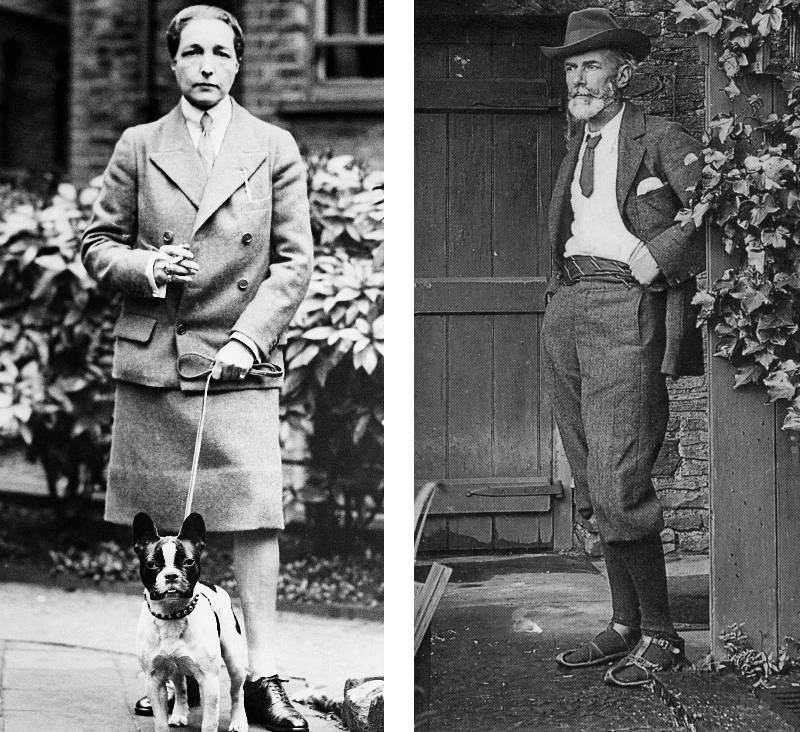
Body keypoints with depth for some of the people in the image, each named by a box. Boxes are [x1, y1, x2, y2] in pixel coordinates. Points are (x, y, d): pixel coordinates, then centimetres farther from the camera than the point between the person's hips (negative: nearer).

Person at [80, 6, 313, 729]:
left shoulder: (275, 149, 5)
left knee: (256, 514, -10)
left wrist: (250, 337, -10)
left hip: (242, 360, -1)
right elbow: (97, 245, 11)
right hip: (151, 358, 1)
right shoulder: (138, 147, 7)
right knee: (157, 522, 5)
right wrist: (145, 266, -11)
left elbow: (293, 261, 3)